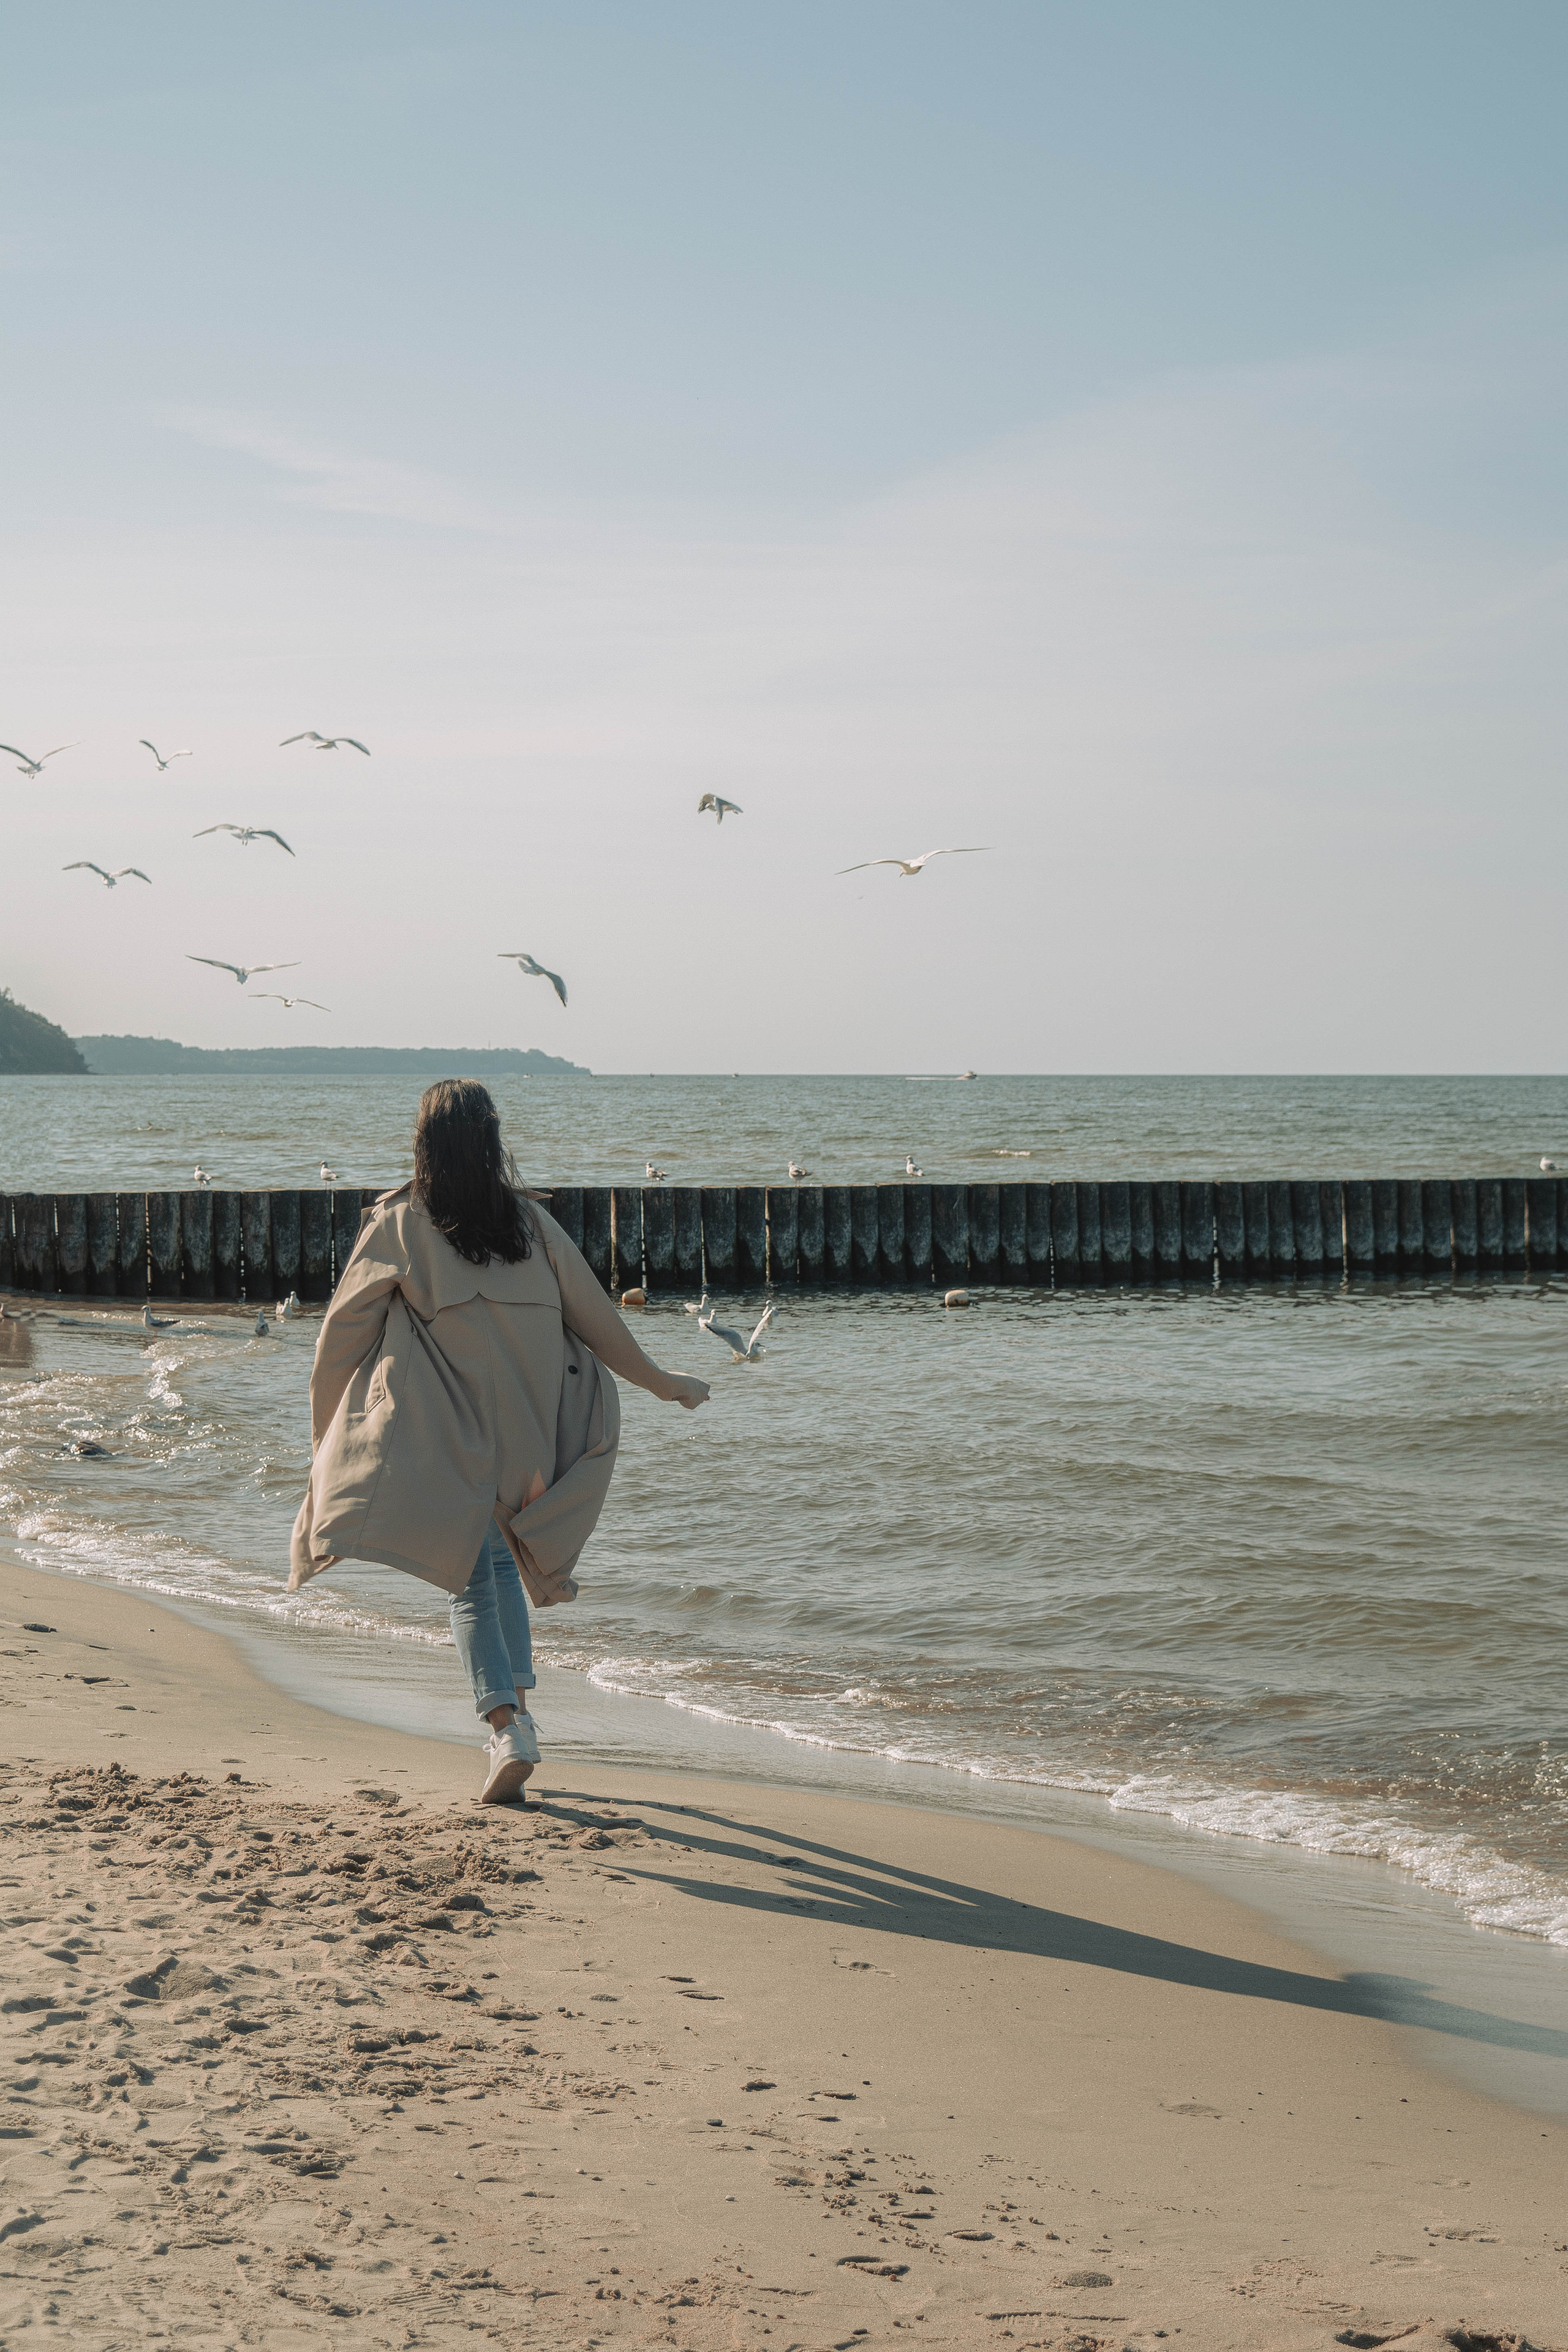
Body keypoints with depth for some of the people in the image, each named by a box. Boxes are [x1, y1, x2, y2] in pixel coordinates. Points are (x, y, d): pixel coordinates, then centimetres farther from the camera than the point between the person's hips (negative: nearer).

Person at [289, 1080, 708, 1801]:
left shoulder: (398, 1224, -3)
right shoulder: (529, 1221, 3)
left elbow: (346, 1325, 1)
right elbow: (594, 1315, 9)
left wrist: (328, 1425, 13)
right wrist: (658, 1382, 22)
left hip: (443, 1430, -3)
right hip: (525, 1428, 3)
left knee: (472, 1578, 0)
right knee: (501, 1557, 23)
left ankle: (507, 1725, -15)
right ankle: (515, 1700, 23)